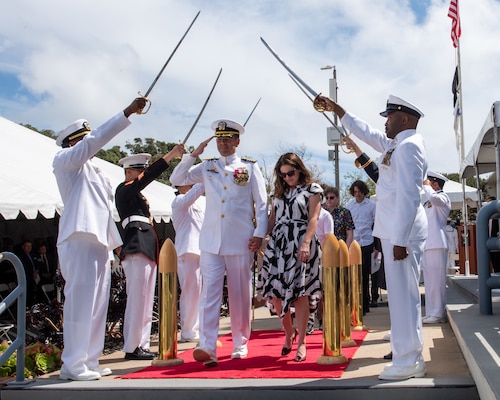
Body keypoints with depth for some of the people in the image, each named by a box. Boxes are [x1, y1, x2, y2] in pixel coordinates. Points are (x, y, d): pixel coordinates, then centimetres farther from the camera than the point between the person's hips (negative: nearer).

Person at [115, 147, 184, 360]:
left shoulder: (136, 194, 26)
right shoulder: (124, 189, -3)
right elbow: (149, 176, -18)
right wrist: (171, 155, -22)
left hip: (147, 249, 10)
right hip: (136, 248, -10)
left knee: (146, 300, 9)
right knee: (137, 299, -10)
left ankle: (142, 345, 13)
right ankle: (132, 347, -7)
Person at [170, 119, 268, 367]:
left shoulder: (250, 167, 7)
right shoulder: (207, 167, 13)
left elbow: (261, 203, 5)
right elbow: (176, 179, 7)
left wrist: (259, 234, -4)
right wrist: (193, 154, 0)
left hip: (241, 241, -1)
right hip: (211, 241, 1)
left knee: (240, 294, 7)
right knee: (210, 293, -9)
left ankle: (240, 344, 21)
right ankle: (207, 348, -15)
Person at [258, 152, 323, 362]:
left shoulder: (312, 189, 4)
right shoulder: (279, 191, 18)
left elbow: (313, 218, -5)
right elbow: (272, 218, 17)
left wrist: (306, 243, -18)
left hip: (301, 244, -4)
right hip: (277, 243, 5)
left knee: (299, 291, -7)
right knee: (274, 290, -2)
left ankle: (301, 342, 3)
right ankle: (289, 332, 19)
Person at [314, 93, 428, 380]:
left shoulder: (408, 146, -13)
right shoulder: (395, 144, 16)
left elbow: (409, 196, -20)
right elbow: (366, 132, 32)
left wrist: (400, 239, -22)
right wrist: (336, 109, 35)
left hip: (402, 233, -10)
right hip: (396, 232, 10)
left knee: (403, 293, -6)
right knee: (403, 293, 14)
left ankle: (408, 362, 1)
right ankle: (410, 352, 24)